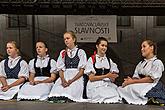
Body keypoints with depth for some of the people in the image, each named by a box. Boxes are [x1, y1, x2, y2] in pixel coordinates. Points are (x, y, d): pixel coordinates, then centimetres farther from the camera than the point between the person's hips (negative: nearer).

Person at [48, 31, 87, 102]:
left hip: (76, 78, -3)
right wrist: (63, 80, -8)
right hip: (65, 77, 3)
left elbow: (82, 70, 1)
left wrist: (71, 81, -12)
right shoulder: (62, 53, 20)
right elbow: (60, 69, 12)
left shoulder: (81, 52, 8)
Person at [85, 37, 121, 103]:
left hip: (108, 85, 4)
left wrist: (112, 77, -11)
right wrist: (106, 76, -11)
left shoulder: (109, 60, 18)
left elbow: (112, 79, 13)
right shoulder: (91, 60, 5)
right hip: (96, 86, -4)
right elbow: (91, 78, -3)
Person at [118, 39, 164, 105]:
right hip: (138, 86, 6)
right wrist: (130, 80, -10)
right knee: (120, 89, -24)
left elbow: (151, 79, -10)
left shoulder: (157, 62, 0)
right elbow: (136, 77, 15)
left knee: (130, 88, -33)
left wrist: (133, 81, -14)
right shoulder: (141, 63, 23)